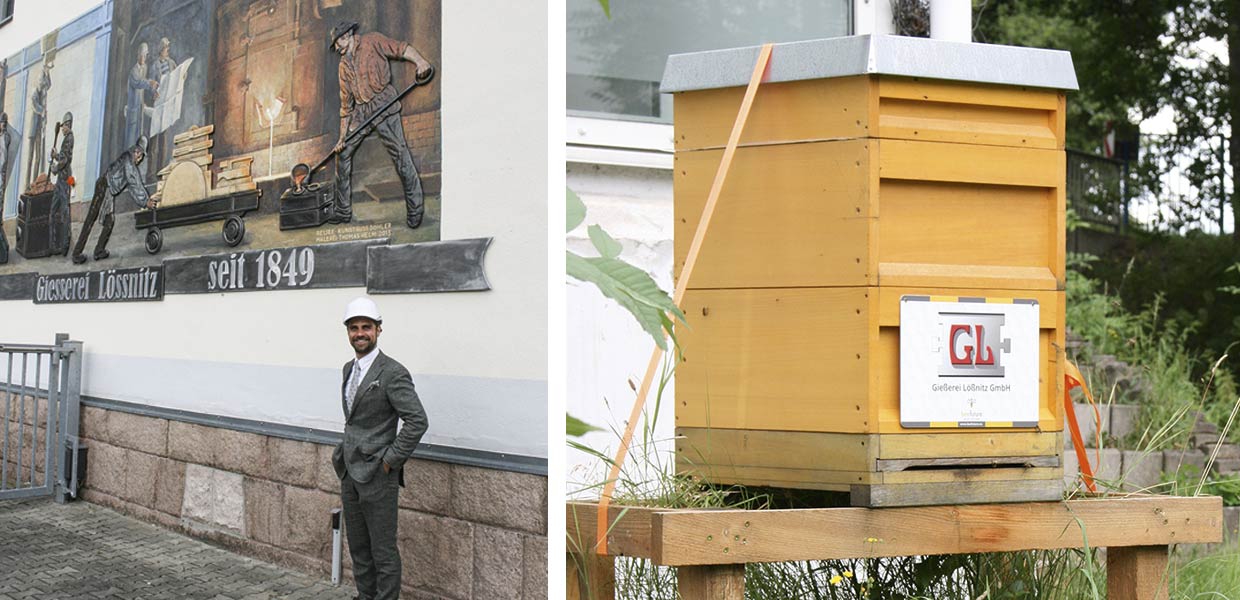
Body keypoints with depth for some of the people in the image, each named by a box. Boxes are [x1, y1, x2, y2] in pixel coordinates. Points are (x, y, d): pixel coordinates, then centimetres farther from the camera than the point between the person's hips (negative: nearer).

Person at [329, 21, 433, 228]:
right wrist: (342, 136, 12)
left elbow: (401, 49, -11)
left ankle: (414, 209, -11)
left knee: (399, 152, -14)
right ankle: (343, 210, 16)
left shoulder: (372, 42, 4)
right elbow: (346, 102, 19)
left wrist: (419, 61, -32)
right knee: (343, 153, 7)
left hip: (383, 104, -7)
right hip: (361, 112, 7)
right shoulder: (344, 65, 21)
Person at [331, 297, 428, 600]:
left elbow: (417, 421, -21)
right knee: (358, 549, 16)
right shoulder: (349, 368, 11)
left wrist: (390, 460, -18)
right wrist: (344, 455, 15)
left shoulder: (393, 373, -15)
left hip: (377, 476, -8)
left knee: (383, 551, -1)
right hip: (350, 474, 8)